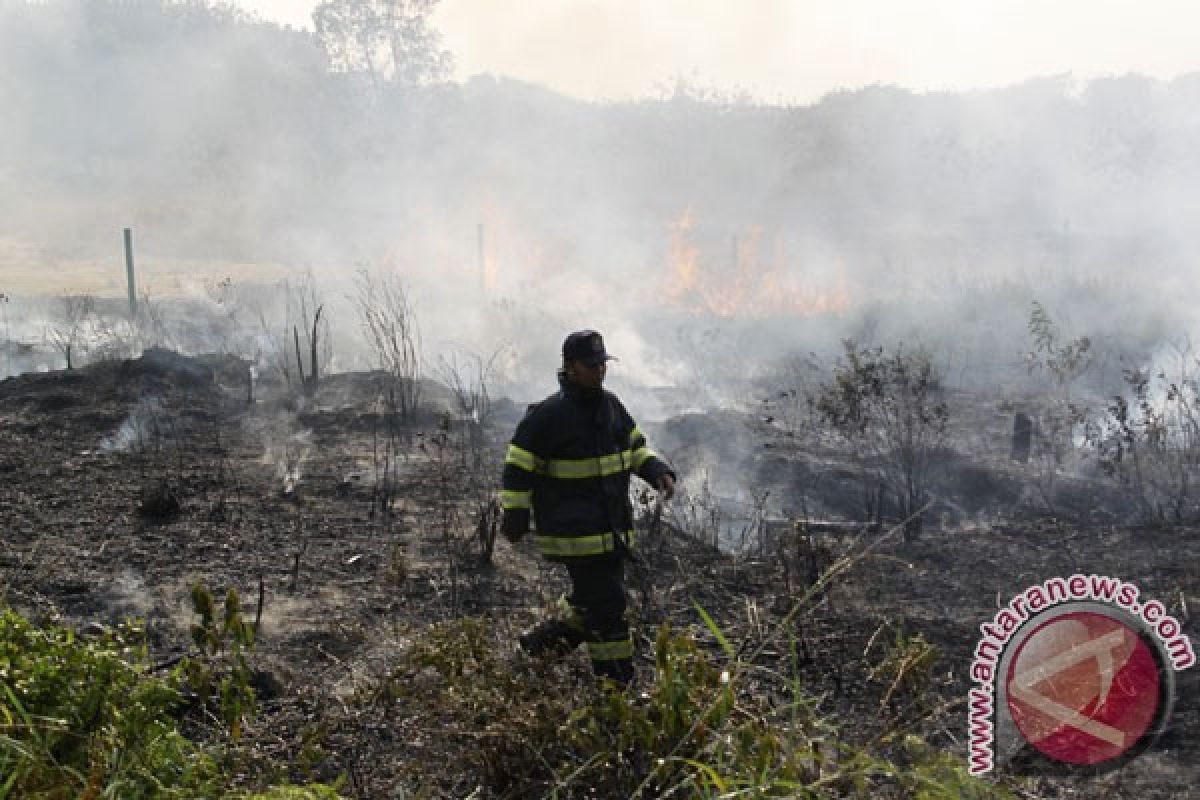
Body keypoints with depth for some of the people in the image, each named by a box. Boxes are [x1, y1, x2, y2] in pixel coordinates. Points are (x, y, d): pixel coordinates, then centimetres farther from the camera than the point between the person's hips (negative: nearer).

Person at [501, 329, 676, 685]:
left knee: (591, 605, 18)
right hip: (577, 533, -8)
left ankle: (541, 642, 37)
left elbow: (635, 447, 19)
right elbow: (519, 466, -10)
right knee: (607, 607, -6)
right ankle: (616, 685, 5)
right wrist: (515, 518, -11)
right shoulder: (549, 414, -14)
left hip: (612, 531, 8)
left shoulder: (610, 404, 8)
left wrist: (658, 471, 0)